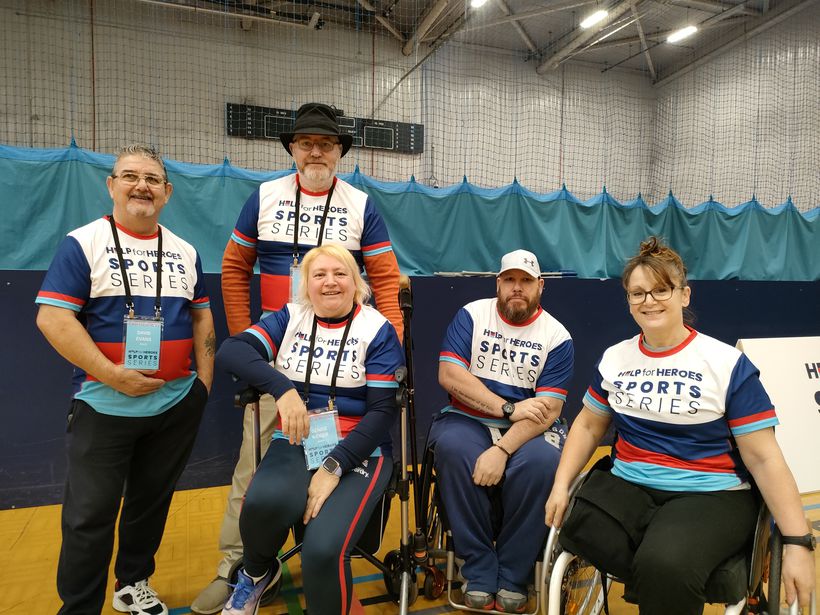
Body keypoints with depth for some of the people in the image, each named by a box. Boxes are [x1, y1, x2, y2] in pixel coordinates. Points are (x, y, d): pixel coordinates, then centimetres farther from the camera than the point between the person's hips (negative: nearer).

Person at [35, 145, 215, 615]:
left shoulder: (185, 252, 8)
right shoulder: (83, 244, -5)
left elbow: (202, 317, 12)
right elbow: (52, 316, -13)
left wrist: (204, 380, 3)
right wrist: (112, 375, -19)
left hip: (177, 404, 4)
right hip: (105, 404, -4)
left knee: (152, 501, 17)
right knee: (90, 514, 5)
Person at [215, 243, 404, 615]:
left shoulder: (377, 330, -1)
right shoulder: (289, 319, 7)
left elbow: (383, 410, -7)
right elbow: (230, 352, -8)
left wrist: (334, 467, -17)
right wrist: (282, 388, -24)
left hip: (358, 452, -2)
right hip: (296, 446, 2)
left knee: (323, 550, -27)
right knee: (264, 500, -30)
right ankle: (257, 572, 6)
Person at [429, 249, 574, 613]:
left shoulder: (557, 336, -2)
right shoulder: (472, 315, 1)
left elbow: (548, 410, -11)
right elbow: (449, 375, -10)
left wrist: (502, 450, -25)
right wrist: (509, 409, -15)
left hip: (527, 431, 0)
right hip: (469, 420, 1)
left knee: (543, 460, -31)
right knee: (452, 447, -31)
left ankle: (513, 577, -10)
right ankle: (479, 573, -14)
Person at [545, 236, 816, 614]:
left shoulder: (728, 363, -5)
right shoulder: (614, 358, 7)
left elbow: (763, 458, -5)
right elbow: (589, 426, 15)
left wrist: (797, 542, -9)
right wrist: (561, 486, 4)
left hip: (711, 494, -4)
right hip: (629, 487, 5)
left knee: (664, 565, -34)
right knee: (578, 533, -26)